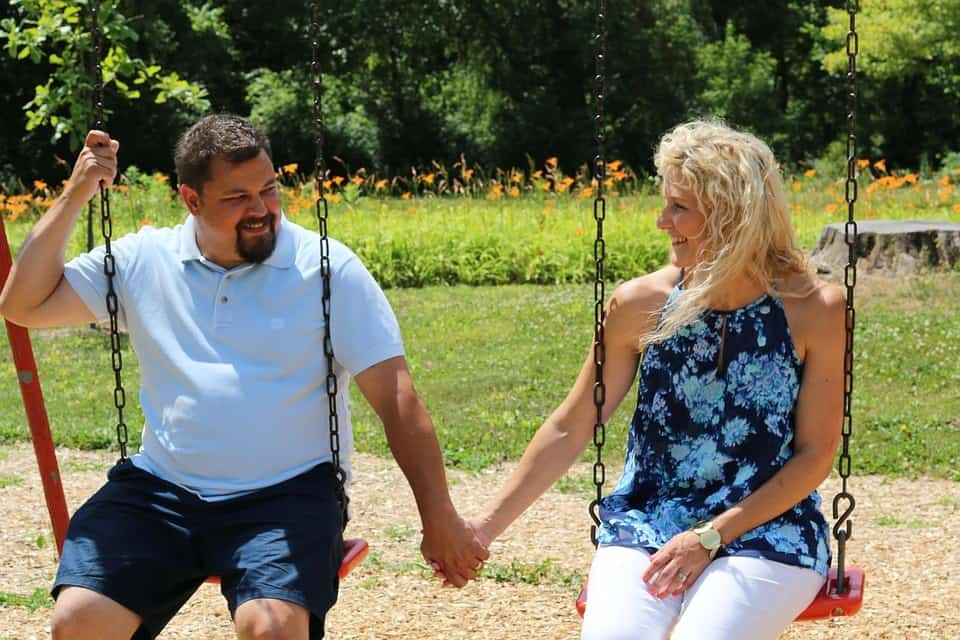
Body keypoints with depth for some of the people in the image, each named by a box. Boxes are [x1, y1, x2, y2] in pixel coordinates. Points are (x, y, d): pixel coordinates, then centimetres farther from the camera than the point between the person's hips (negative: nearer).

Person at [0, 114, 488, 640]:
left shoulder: (328, 270, -1)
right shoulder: (143, 261, 8)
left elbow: (397, 399, -3)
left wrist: (439, 519, -8)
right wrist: (73, 197, -1)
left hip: (288, 493, -3)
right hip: (161, 491, 3)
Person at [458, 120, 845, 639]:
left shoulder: (814, 310, -7)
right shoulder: (641, 304, -3)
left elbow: (815, 454, -3)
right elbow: (571, 428, 6)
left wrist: (711, 537, -12)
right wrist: (486, 527, 5)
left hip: (765, 532, -1)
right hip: (646, 525, 2)